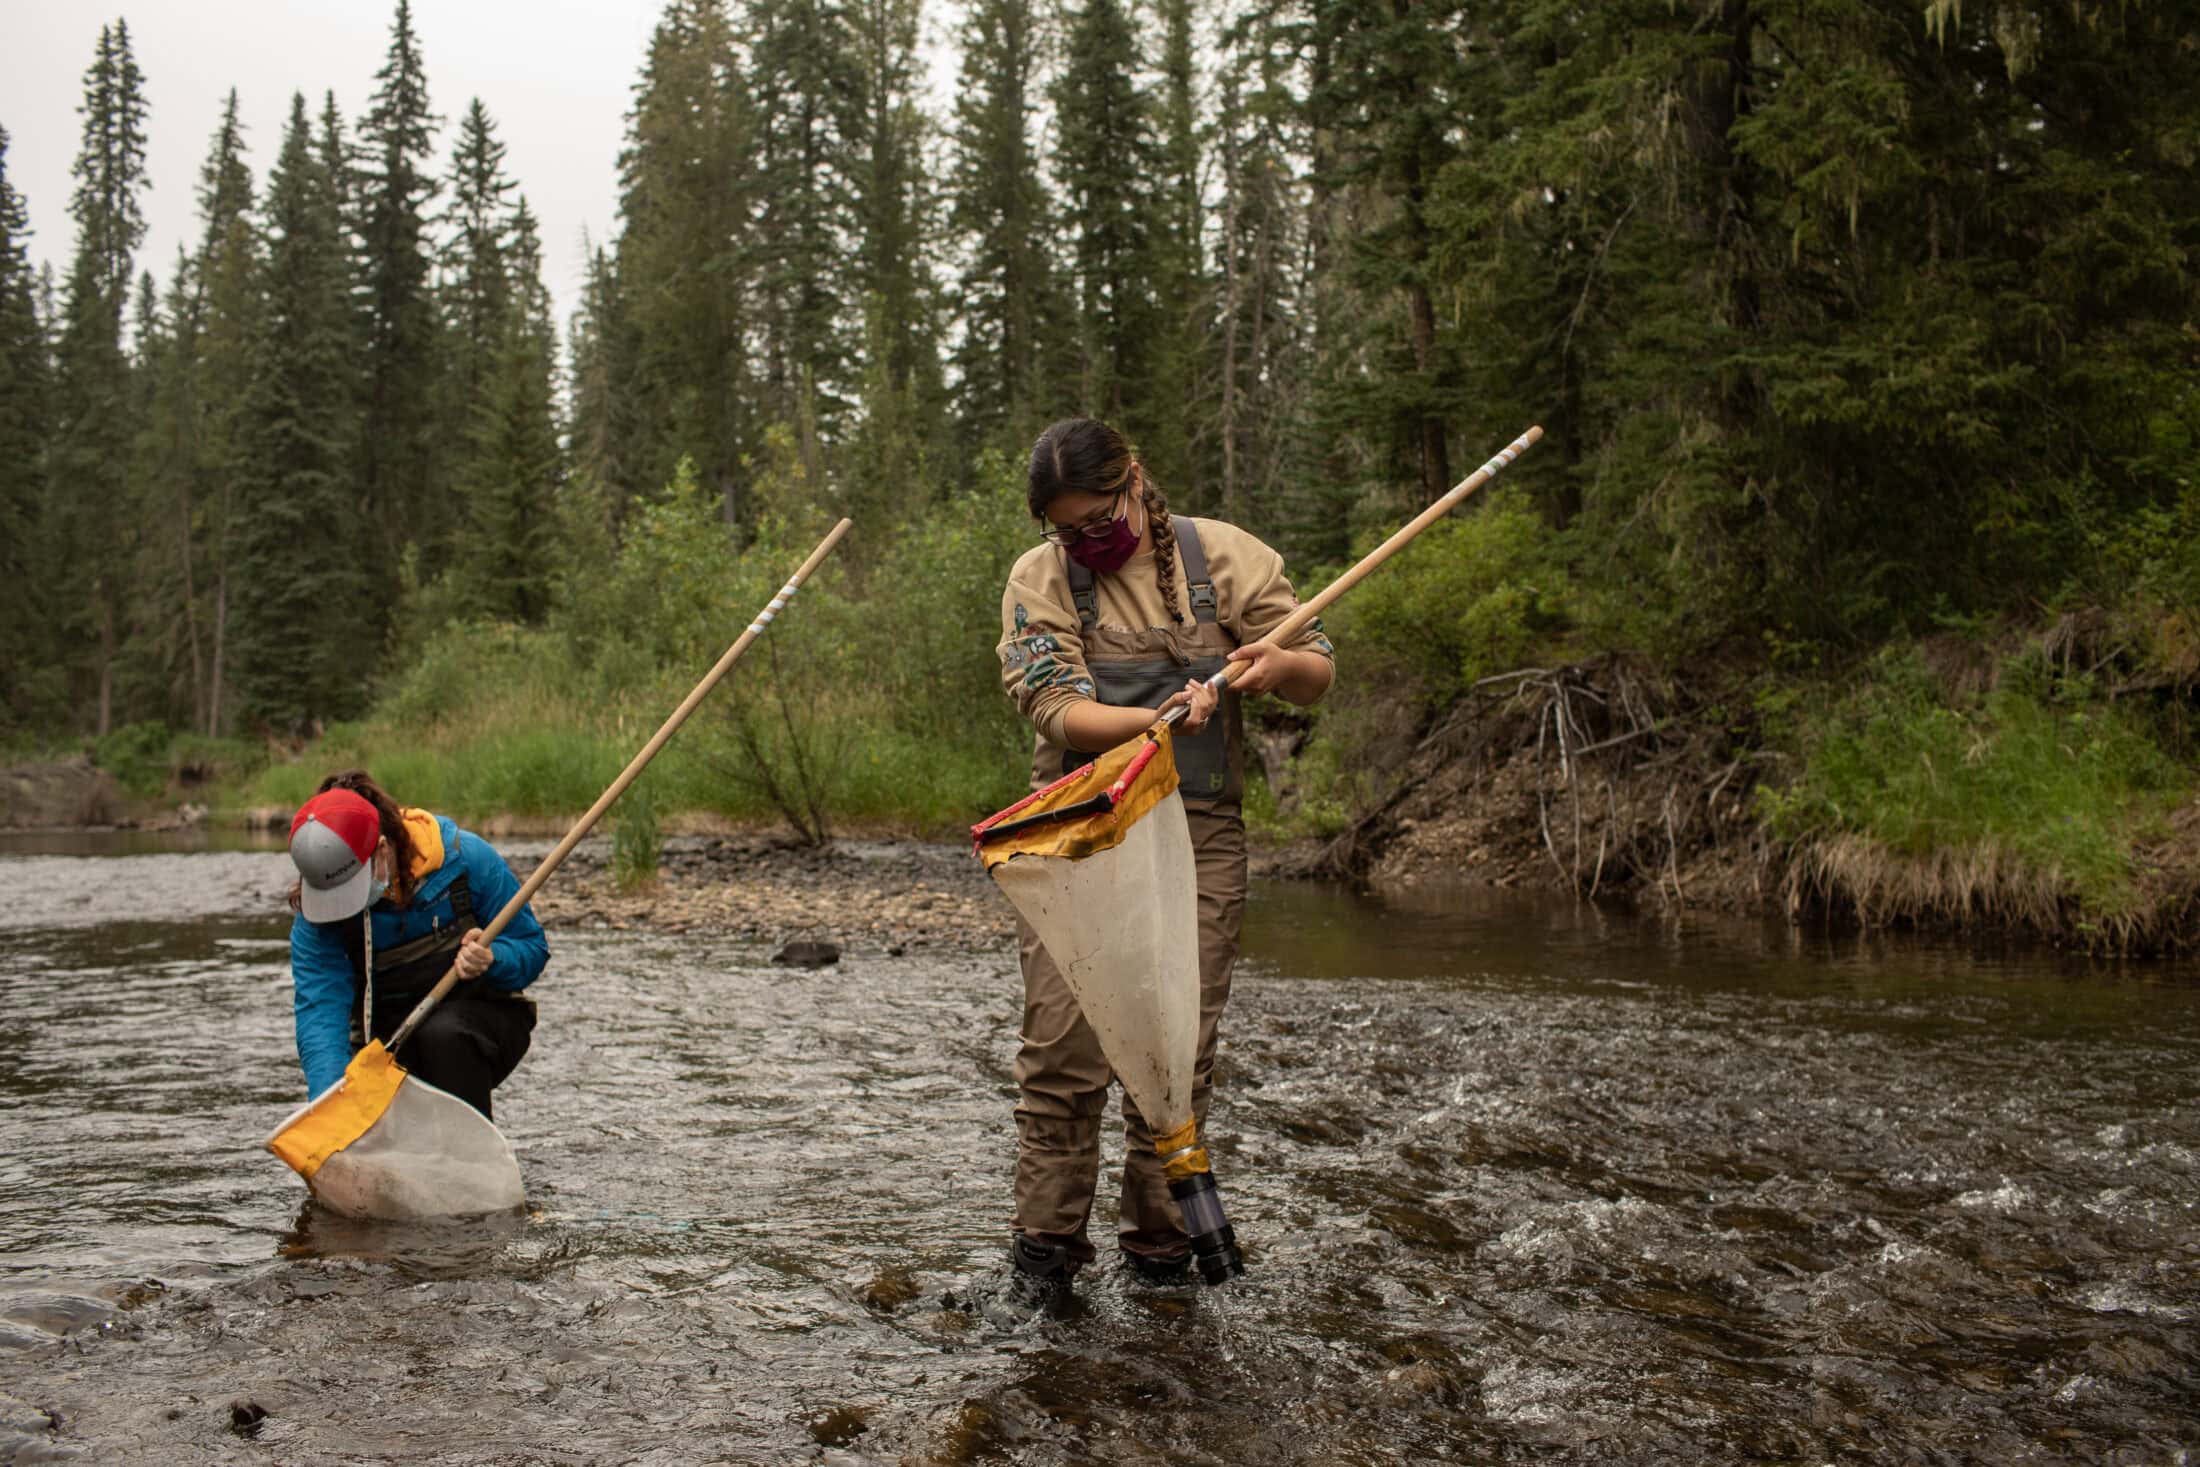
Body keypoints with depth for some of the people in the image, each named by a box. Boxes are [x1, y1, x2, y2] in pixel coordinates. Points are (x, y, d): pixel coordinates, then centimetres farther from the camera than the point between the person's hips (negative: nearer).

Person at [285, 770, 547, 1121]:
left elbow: (532, 947, -9)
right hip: (386, 1034, 2)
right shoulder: (315, 912, -13)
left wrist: (490, 960, -32)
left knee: (443, 1035, -36)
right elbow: (319, 1010, -22)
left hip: (480, 1014, -2)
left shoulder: (463, 856, -18)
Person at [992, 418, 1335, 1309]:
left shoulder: (1225, 557, 3)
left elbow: (1319, 673, 5)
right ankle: (1047, 1242, 7)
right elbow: (1056, 709, -11)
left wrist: (1278, 662, -19)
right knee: (1063, 1041, -6)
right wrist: (1159, 718, -28)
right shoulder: (1038, 580, 1)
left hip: (1199, 833, 1)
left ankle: (1158, 1239, 18)